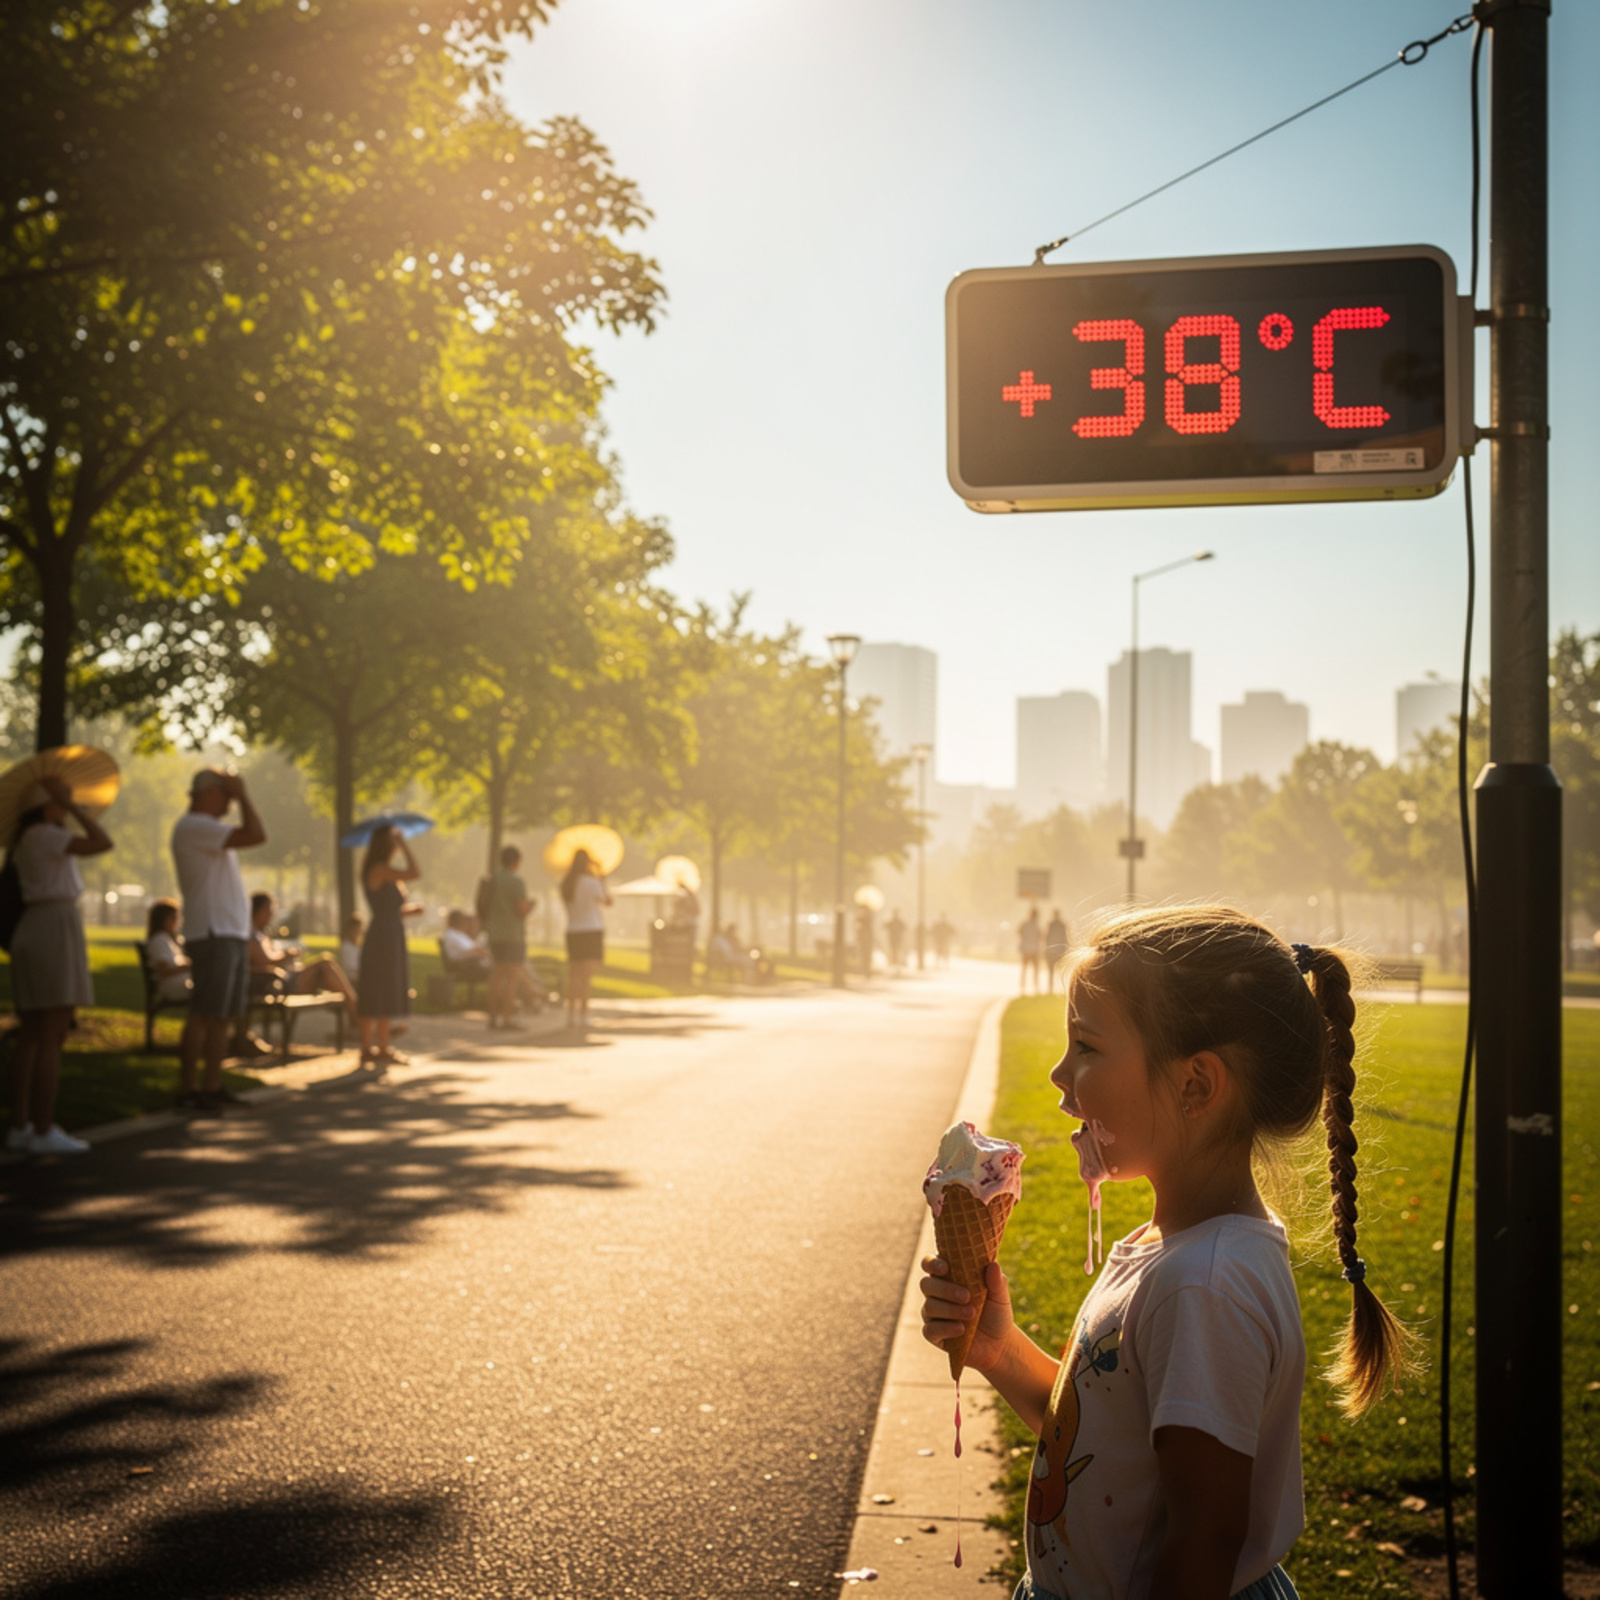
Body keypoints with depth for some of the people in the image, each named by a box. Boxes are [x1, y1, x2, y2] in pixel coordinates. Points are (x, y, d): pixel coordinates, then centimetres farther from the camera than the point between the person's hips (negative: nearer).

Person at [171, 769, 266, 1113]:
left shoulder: (208, 828, 20)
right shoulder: (194, 827, -13)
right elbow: (257, 835, -18)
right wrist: (243, 794, -10)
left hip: (232, 933, 10)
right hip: (212, 934, -10)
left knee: (226, 1016, 11)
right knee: (204, 1016, -8)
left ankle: (212, 1086, 16)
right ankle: (187, 1089, -4)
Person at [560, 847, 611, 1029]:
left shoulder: (566, 884, 6)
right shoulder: (592, 883, -11)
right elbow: (607, 901, 3)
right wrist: (601, 880, 17)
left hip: (573, 932, 6)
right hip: (592, 932, -6)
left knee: (574, 976, 11)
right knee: (586, 977, -7)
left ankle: (571, 1016, 11)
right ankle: (583, 1016, -9)